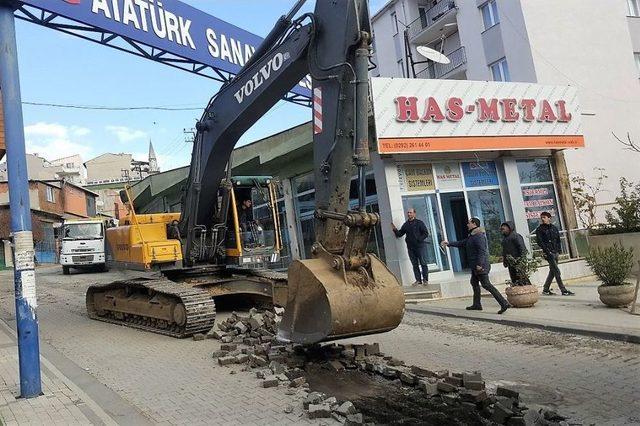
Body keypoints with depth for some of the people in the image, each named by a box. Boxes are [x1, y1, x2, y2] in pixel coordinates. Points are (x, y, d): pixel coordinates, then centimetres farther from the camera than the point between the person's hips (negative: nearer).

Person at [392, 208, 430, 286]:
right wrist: (395, 230, -4)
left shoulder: (419, 223, -1)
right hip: (410, 247, 5)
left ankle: (425, 280, 4)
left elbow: (426, 233, -3)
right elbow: (399, 234, 14)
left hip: (420, 246, -5)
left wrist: (419, 239, -15)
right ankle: (418, 280, 12)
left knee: (423, 263, -2)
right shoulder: (405, 224, 12)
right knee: (415, 264, 7)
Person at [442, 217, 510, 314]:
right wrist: (449, 243, 23)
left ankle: (504, 303, -13)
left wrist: (479, 264, -27)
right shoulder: (472, 236, 17)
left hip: (480, 265, -11)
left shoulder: (478, 236, -16)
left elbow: (482, 250, -24)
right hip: (475, 265, 11)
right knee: (474, 282, 18)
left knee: (486, 284, -12)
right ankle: (477, 304, 27)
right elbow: (461, 243, 25)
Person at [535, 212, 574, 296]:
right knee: (556, 271, -8)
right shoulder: (539, 229, -3)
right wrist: (547, 251, -16)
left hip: (555, 252, 6)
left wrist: (558, 252, 7)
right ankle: (563, 290, -5)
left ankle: (546, 289, 18)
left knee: (552, 271, 9)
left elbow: (558, 240, 16)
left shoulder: (554, 228, 12)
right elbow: (539, 242, -9)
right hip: (548, 253, -6)